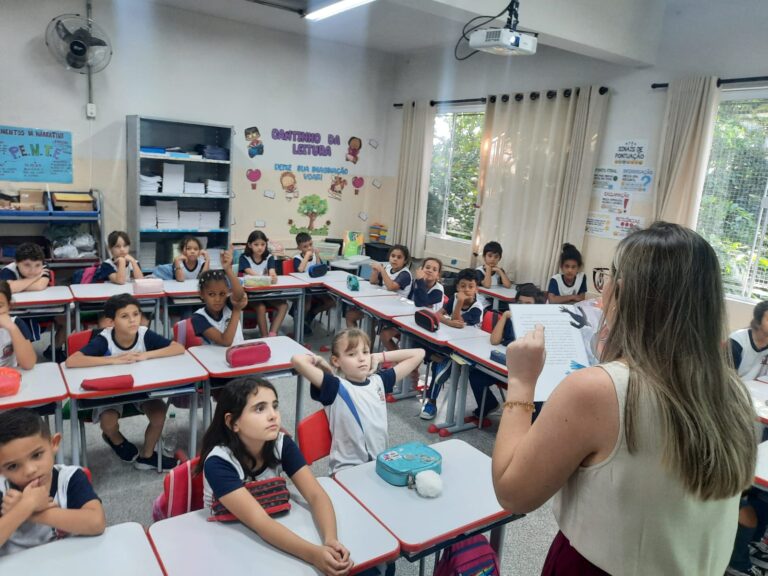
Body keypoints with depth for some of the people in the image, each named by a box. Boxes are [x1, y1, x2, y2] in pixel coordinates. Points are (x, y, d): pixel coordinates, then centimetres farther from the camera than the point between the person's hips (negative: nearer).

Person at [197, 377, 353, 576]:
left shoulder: (282, 444, -14)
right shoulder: (219, 462, -26)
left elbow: (316, 495, -19)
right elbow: (259, 522, -32)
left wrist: (330, 541, -37)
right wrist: (314, 554, -43)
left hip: (275, 537, 3)